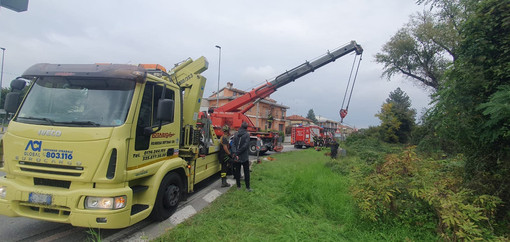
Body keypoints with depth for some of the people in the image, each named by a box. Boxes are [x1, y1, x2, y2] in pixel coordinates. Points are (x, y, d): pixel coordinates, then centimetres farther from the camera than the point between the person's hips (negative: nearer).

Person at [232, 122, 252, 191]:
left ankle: (238, 186, 20)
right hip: (244, 157, -3)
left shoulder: (236, 134, 3)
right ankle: (248, 187, 7)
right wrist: (237, 153, -12)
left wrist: (235, 153, -13)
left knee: (237, 172, 13)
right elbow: (245, 145, -17)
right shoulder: (247, 134, -9)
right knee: (246, 172, 6)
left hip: (236, 157, 4)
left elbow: (233, 145, -5)